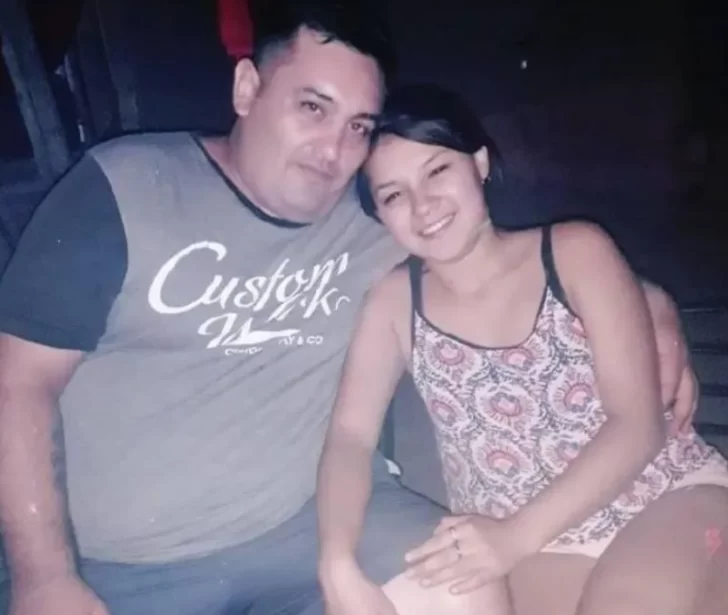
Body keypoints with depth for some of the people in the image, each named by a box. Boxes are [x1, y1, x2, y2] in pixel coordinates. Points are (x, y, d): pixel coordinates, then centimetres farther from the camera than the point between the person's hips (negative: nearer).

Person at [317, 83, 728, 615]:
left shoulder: (576, 250, -6)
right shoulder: (395, 300, 0)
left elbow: (638, 423, -11)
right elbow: (350, 437, -7)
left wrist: (517, 534, -22)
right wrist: (340, 568, -25)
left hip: (673, 498, -2)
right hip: (542, 556, 3)